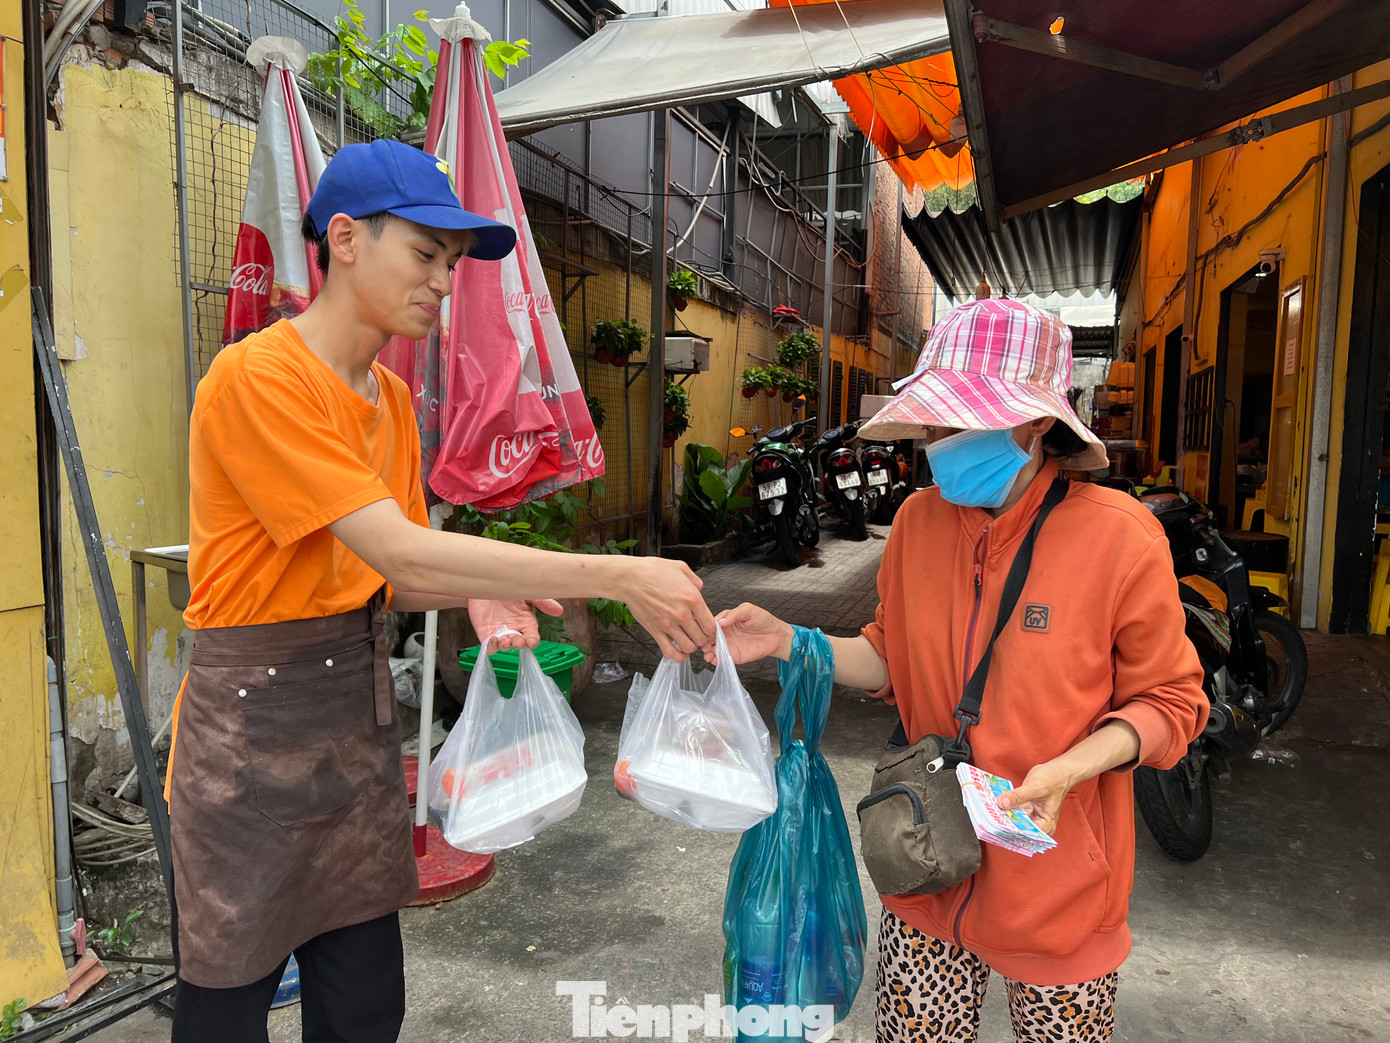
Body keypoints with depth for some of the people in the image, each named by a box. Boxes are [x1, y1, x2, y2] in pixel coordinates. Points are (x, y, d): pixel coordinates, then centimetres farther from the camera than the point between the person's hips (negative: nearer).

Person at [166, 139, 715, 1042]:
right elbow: (404, 554, -27)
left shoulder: (392, 396, 7)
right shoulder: (257, 377, -18)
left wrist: (481, 593, -12)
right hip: (252, 727, -7)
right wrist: (620, 578, -29)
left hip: (361, 713, 7)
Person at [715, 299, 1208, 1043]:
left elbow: (1168, 700, -7)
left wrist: (1067, 770, -23)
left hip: (1058, 888, -3)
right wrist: (787, 642, -9)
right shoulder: (920, 519, -4)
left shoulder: (1118, 535, -16)